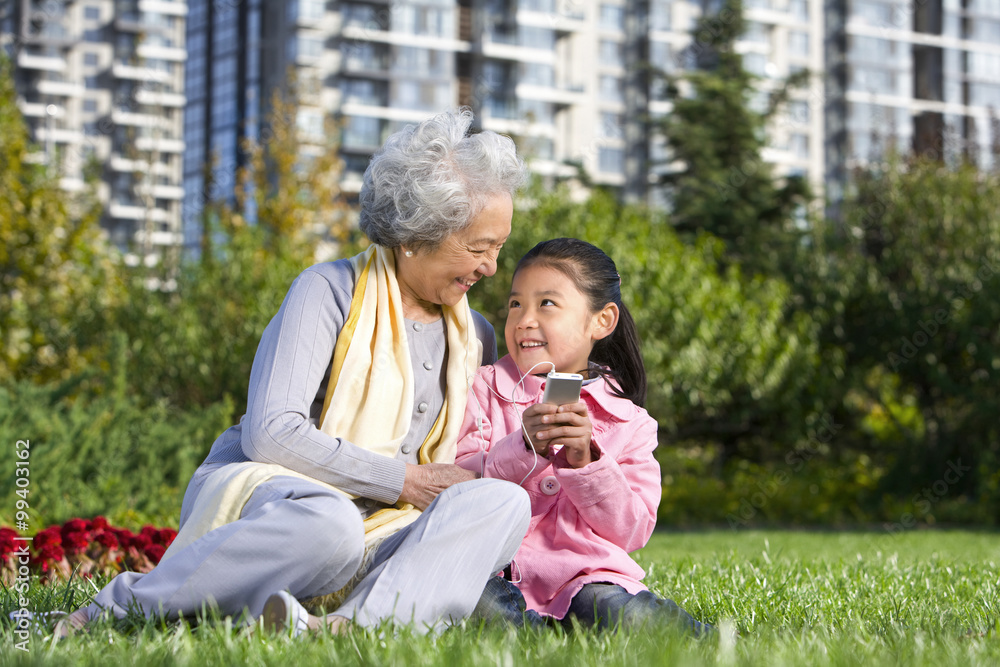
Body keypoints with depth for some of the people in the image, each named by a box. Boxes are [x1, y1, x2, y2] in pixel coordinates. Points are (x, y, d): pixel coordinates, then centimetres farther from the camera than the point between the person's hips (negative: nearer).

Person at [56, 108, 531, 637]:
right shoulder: (331, 291, -3)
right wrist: (401, 480, -12)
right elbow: (271, 433, -15)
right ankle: (117, 606, -24)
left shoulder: (474, 339, 17)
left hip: (377, 535, 5)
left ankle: (356, 624, -47)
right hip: (258, 492, -5)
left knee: (503, 500, -24)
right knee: (326, 525, -42)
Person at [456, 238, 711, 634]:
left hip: (583, 575, 0)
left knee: (628, 615, -34)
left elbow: (633, 531, 3)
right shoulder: (484, 391, 13)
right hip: (496, 571, 0)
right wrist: (523, 448, -16)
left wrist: (585, 461, -12)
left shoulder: (629, 422, 13)